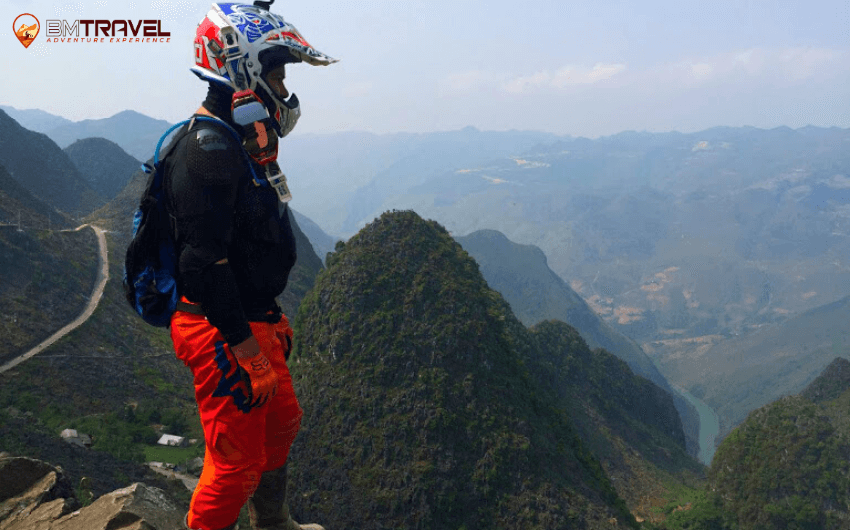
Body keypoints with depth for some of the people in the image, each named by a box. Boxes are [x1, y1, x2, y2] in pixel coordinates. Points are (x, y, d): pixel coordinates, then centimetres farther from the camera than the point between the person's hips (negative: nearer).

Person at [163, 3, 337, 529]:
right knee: (238, 459, 1)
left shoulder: (242, 143, 11)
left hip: (253, 321, 11)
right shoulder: (207, 149, -22)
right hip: (222, 332, -11)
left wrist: (272, 317, 23)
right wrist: (248, 353, -24)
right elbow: (205, 265, -27)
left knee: (281, 422, 25)